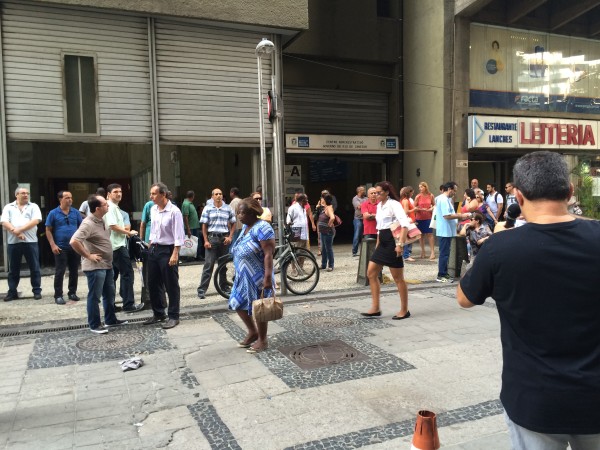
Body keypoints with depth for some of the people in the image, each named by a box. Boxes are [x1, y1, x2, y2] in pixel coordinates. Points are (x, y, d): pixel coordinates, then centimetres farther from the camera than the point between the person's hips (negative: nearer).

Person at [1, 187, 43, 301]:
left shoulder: (33, 206, 6)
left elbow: (35, 221, -8)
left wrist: (19, 229, -13)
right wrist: (15, 232, -15)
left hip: (30, 242, -1)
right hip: (13, 242, 2)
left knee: (34, 268, 2)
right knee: (13, 269, 8)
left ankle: (37, 291, 9)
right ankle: (12, 292, 16)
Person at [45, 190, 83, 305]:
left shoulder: (75, 212, 5)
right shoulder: (53, 213, -2)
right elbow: (48, 230, -1)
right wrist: (53, 245, -9)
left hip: (75, 247, 3)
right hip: (61, 248, -3)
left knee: (74, 271, 10)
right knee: (59, 272, -1)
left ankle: (72, 292, 22)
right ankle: (58, 296, 6)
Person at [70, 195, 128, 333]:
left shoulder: (101, 220, 8)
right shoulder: (88, 223, -20)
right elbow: (73, 241, -30)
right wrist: (88, 256, -22)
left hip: (107, 265, 9)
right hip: (95, 267, -9)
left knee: (109, 294, 18)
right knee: (95, 296, 2)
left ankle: (110, 320, 31)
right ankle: (95, 325, 14)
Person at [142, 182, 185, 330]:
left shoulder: (174, 211, -15)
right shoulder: (153, 210, 8)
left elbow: (178, 235, -17)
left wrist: (175, 254, -21)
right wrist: (151, 246, 16)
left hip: (167, 250, -8)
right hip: (153, 249, 8)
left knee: (171, 285, 2)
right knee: (153, 284, 15)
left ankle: (173, 317, 13)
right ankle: (158, 313, 31)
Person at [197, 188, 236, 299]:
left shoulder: (228, 209, 7)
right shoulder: (207, 208, 3)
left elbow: (232, 224, 11)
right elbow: (204, 226, 2)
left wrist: (230, 237, -2)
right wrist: (206, 240, -6)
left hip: (224, 238, 2)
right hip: (212, 238, -2)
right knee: (208, 265, -6)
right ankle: (202, 290, -5)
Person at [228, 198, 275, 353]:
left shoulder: (261, 228, -19)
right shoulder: (245, 227, 9)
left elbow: (268, 254, -24)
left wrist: (268, 277, -29)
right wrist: (239, 272, 21)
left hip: (258, 277, -9)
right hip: (243, 276, 9)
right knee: (238, 304, 14)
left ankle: (262, 340, 20)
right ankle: (252, 332, 32)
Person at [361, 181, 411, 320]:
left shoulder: (394, 204, -11)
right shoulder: (379, 206, 15)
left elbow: (405, 224, -22)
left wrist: (400, 244, -28)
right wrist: (377, 244, 20)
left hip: (392, 242, -9)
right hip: (382, 243, 9)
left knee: (398, 278, 0)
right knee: (371, 273, 6)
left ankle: (404, 310, 13)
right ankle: (375, 308, 12)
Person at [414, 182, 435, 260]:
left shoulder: (431, 196, 0)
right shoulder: (418, 196, -3)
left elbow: (434, 205, 11)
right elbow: (414, 207, -1)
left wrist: (431, 208, -9)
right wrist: (421, 209, -18)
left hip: (428, 217, -1)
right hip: (419, 218, 1)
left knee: (430, 234, -6)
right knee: (421, 234, 8)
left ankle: (432, 252, -5)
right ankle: (423, 251, 19)